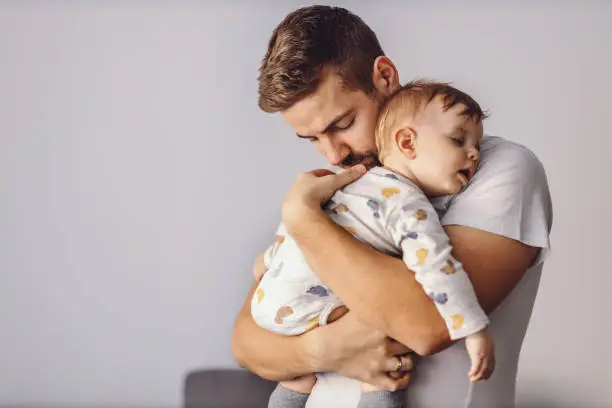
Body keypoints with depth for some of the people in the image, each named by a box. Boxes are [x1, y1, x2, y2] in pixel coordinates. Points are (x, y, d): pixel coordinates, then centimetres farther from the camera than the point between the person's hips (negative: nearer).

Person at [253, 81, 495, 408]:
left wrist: (273, 258, 38)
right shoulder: (409, 205, -16)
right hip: (304, 306, -10)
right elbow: (434, 265, -28)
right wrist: (475, 331, -26)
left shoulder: (362, 183, 14)